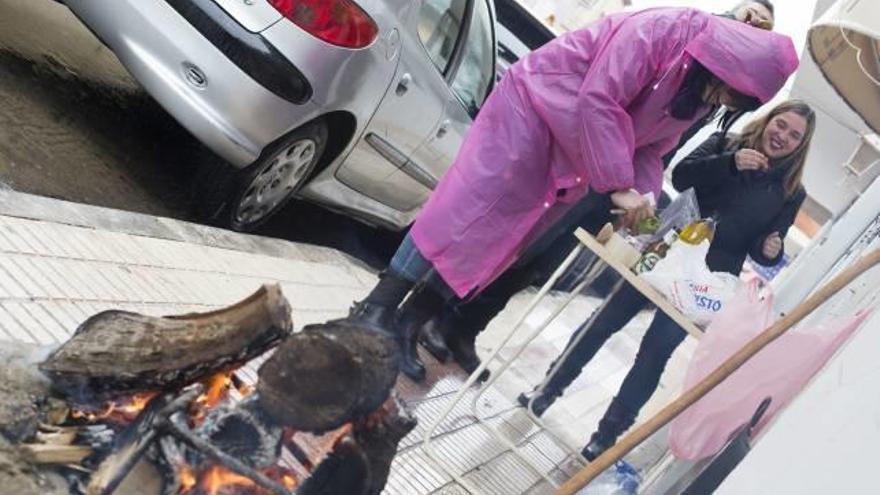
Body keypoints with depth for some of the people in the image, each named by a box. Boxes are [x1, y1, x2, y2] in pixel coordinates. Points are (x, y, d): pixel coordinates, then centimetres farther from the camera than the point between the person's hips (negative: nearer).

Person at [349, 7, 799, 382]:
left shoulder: (700, 96, 3)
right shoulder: (664, 31, -24)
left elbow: (650, 148, 8)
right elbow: (598, 101, -29)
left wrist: (643, 199, -9)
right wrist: (619, 185, -29)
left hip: (568, 160, 8)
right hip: (534, 104, -8)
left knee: (501, 243, 1)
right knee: (471, 205, -14)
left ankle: (408, 324, 7)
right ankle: (379, 309, -5)